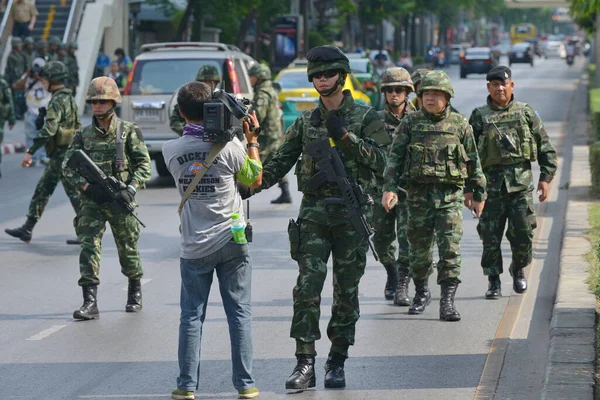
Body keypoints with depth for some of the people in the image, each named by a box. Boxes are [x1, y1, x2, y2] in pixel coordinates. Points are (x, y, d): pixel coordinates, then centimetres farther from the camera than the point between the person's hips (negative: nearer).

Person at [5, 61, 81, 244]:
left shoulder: (58, 101, -17)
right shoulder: (69, 98, 14)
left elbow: (49, 129, -26)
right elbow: (77, 127, 20)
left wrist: (31, 152, -28)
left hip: (61, 154, -10)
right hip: (69, 151, 10)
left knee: (74, 192, -5)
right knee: (42, 190, 13)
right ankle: (27, 229, 16)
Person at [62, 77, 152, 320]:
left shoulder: (128, 131, 1)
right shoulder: (84, 135, 8)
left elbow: (144, 164, -2)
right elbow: (67, 165, 3)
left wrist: (131, 188, -17)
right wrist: (86, 186, -13)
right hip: (92, 200, 2)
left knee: (128, 250, 10)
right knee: (88, 247, -12)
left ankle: (135, 294, 33)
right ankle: (90, 303, -15)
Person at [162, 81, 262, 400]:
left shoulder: (171, 150, -6)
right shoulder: (229, 146, -12)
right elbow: (255, 180, 4)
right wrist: (252, 138, 12)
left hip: (194, 248, 1)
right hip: (231, 243, -1)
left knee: (191, 316, 9)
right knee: (240, 314, 6)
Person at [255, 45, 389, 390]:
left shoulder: (366, 118, 2)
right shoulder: (306, 122, 12)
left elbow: (380, 160, -9)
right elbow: (281, 161, 10)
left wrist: (346, 136, -17)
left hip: (352, 211, -2)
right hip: (314, 210, 2)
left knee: (347, 290, 3)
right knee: (307, 286, -9)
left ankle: (337, 363, 13)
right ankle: (305, 364, -10)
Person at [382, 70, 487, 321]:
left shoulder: (460, 125, 5)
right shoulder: (410, 123, 4)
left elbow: (473, 162, 11)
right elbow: (395, 157, 1)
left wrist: (478, 194, 13)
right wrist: (389, 188, -10)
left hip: (451, 196, -1)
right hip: (418, 194, 1)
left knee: (450, 250, -10)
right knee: (419, 249, 10)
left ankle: (447, 302, -9)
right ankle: (421, 293, 30)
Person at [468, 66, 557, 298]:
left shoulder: (527, 113, 8)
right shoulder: (479, 117, 6)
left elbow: (546, 148, 11)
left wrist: (546, 177, 3)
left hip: (521, 182, 0)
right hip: (491, 183, 0)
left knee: (523, 232, -2)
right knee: (491, 235, -1)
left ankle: (518, 270, 23)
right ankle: (493, 281, 10)